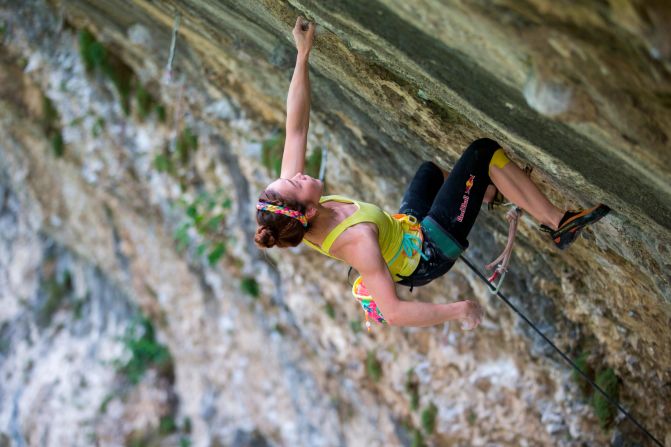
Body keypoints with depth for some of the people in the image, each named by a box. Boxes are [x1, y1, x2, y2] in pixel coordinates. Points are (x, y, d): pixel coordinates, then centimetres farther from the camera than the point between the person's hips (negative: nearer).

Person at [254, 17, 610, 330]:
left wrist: (302, 55, -20)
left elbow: (295, 126, -18)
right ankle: (559, 222, 8)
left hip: (407, 228, 8)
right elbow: (393, 313, -41)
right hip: (430, 252, -7)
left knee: (429, 168, 31)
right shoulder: (355, 239, -41)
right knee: (483, 151, -7)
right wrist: (459, 309, -30)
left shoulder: (290, 206, -22)